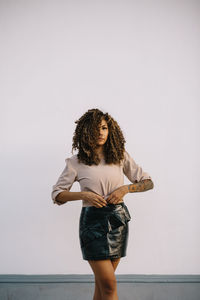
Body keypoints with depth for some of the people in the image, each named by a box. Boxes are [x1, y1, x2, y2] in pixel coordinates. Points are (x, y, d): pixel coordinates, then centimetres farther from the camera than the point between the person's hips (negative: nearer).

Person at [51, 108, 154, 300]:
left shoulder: (121, 156, 6)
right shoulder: (77, 162, -1)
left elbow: (148, 182, 10)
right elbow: (57, 194, 2)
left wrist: (125, 189, -8)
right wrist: (83, 194, -14)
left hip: (117, 219, 3)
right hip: (93, 220, -3)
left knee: (102, 282, 10)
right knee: (109, 284, -7)